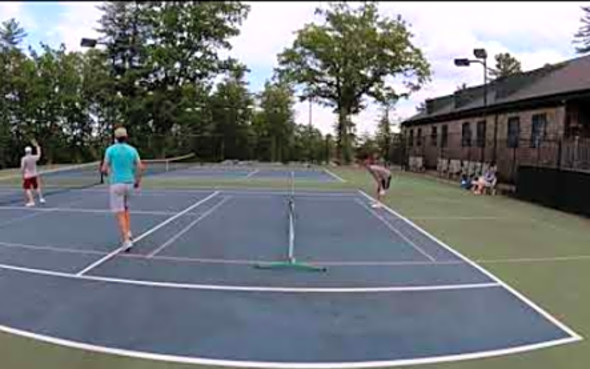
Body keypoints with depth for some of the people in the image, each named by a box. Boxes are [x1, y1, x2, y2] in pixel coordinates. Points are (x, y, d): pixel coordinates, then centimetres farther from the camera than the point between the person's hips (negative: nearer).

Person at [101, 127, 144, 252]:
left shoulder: (110, 149, -3)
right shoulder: (132, 150, 4)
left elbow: (104, 169, -3)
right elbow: (140, 167, 0)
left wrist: (107, 172, 21)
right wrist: (137, 181, 14)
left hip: (116, 184, -4)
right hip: (129, 183, 4)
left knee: (120, 214, -3)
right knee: (125, 209, 26)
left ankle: (127, 241, -11)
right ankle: (128, 233, 15)